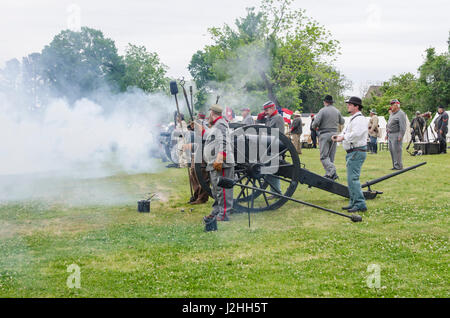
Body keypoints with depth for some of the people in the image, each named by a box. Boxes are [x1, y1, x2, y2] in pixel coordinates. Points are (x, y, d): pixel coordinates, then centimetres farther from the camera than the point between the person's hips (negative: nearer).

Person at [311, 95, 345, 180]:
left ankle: (332, 172, -22)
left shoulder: (322, 111, -9)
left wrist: (314, 127, 6)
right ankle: (328, 174, 11)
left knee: (324, 156, -6)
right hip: (334, 134, 6)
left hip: (324, 134, -6)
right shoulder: (337, 111, 9)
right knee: (331, 156, 11)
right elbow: (342, 122, 22)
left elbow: (316, 122, -16)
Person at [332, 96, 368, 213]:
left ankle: (360, 204, -12)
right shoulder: (352, 119, 20)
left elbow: (355, 134, -26)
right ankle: (354, 203, 20)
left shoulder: (359, 119, -14)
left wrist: (342, 137, -18)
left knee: (353, 178, -14)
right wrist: (339, 136, 0)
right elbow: (346, 132, 20)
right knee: (351, 178, 14)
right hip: (352, 152, 11)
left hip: (357, 152, -11)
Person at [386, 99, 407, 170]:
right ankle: (395, 165, 14)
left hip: (396, 135, -9)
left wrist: (400, 136, -22)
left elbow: (403, 126, -17)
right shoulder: (392, 114, 19)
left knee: (396, 150, -10)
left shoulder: (401, 114, -10)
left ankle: (398, 166, -7)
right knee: (391, 150, 9)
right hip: (390, 135, 9)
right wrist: (387, 134, 20)